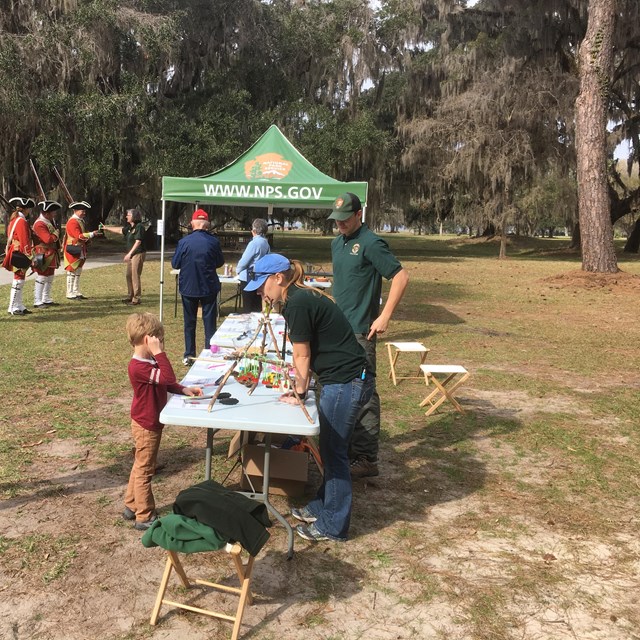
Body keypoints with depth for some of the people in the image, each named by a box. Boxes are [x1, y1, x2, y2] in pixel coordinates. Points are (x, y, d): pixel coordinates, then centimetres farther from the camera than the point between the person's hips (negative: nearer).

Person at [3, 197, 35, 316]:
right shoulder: (22, 222, -16)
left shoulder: (14, 220, 15)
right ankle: (13, 308, -1)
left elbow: (10, 238, 19)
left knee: (19, 281, 13)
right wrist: (30, 256, -18)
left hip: (15, 255, 10)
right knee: (18, 281, -5)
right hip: (20, 256, -10)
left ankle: (19, 306, 19)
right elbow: (25, 242, -20)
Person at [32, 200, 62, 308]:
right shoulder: (39, 224, -20)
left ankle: (46, 299, 24)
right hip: (43, 256, -10)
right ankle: (38, 302, -1)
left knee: (49, 278, 15)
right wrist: (56, 233, -11)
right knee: (41, 278, -6)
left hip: (51, 255, 10)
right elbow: (48, 239, -27)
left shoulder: (50, 221, 10)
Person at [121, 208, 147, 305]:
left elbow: (138, 242, -18)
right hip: (131, 254, 10)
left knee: (135, 275, -7)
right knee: (129, 275, 15)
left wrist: (130, 253, -20)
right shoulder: (129, 227, 13)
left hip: (138, 254, -9)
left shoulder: (139, 226, -13)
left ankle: (136, 298, -2)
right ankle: (130, 296, 26)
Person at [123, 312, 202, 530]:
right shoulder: (139, 367, -27)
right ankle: (145, 517, 13)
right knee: (145, 470, 1)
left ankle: (132, 507, 36)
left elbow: (166, 384, 13)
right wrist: (159, 353, -35)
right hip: (146, 426, -10)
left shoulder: (149, 362, 6)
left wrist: (184, 390, -2)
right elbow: (168, 378, -37)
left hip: (150, 424, 10)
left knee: (140, 467, 21)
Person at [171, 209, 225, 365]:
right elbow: (220, 262, 4)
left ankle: (189, 355, 16)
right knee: (209, 322, 8)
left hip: (188, 288, 0)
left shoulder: (184, 242, -11)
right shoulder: (213, 242, -10)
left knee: (189, 323, 12)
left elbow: (175, 264, -3)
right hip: (209, 288, 0)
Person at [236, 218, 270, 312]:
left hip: (248, 279, -7)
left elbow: (244, 261, -15)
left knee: (248, 307, 2)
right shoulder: (266, 243, 4)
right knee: (258, 306, 14)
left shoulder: (254, 243, -19)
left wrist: (238, 270, 5)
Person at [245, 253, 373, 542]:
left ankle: (333, 525, 15)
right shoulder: (302, 297, 12)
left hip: (345, 383, -10)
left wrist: (300, 393, 0)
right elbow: (307, 354, 13)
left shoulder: (298, 303, -17)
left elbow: (302, 356, -11)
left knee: (333, 451, 2)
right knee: (330, 447, 19)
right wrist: (301, 388, 10)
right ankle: (323, 507, 34)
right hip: (345, 380, 10)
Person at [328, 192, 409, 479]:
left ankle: (366, 459, 1)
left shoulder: (371, 243, -12)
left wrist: (384, 317, -17)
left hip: (360, 331, -9)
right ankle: (347, 444, 29)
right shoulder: (337, 243, 14)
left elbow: (401, 277, -14)